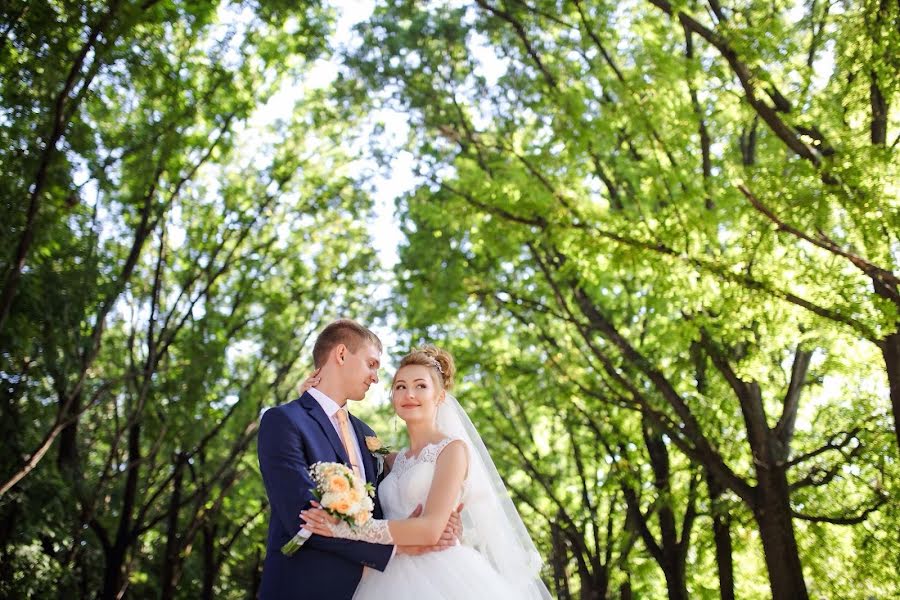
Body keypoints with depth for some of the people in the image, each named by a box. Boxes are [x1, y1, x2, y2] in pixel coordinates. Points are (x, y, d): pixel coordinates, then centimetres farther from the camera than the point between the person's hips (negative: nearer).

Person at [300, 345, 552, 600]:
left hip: (440, 577, -6)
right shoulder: (397, 460, 16)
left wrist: (349, 528, -25)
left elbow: (431, 529, -17)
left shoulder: (453, 448, -6)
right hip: (396, 579, 6)